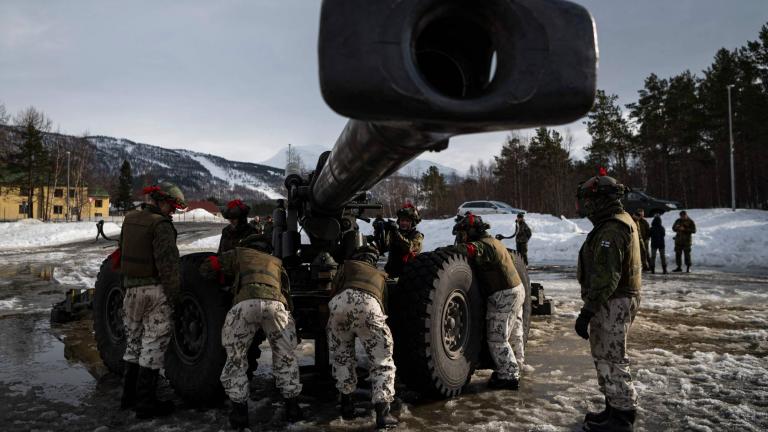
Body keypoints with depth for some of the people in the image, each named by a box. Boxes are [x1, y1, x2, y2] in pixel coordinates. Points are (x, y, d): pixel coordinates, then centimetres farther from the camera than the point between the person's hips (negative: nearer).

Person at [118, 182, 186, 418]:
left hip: (132, 288, 8)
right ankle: (146, 403, 7)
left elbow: (123, 253, 16)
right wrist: (174, 295, -12)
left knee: (134, 342, 19)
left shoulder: (130, 219, 8)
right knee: (153, 346, 0)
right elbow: (167, 263, -20)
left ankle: (129, 395, 29)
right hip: (155, 289, -8)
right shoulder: (161, 225, -17)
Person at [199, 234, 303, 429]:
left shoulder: (240, 253, 33)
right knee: (286, 359, 21)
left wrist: (222, 276, 49)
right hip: (275, 304, 2)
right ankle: (292, 407, 23)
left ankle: (240, 411, 17)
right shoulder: (277, 264, 39)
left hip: (245, 304, -2)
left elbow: (206, 268, 33)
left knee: (235, 360, 18)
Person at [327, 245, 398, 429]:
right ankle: (382, 412, -2)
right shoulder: (381, 276, 40)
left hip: (341, 302, 0)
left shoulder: (347, 265, 35)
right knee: (383, 363, 10)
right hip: (370, 305, 0)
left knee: (341, 357, 23)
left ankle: (346, 403, 24)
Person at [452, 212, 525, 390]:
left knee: (497, 339, -1)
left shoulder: (483, 245, -20)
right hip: (517, 289, 10)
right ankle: (515, 367, 35)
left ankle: (509, 376, 7)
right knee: (514, 334, 21)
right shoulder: (492, 242, 13)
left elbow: (466, 250, -36)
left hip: (504, 296, -10)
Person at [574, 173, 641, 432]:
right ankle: (616, 410, 29)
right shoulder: (623, 221, 15)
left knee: (611, 360, -2)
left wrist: (587, 311, -25)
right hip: (623, 298, 11)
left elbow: (605, 277, -27)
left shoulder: (611, 230, -20)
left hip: (611, 304, -11)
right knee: (607, 357, 19)